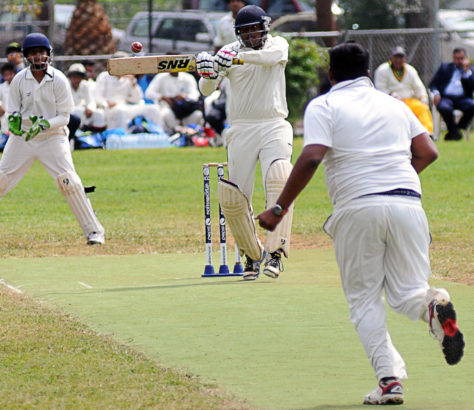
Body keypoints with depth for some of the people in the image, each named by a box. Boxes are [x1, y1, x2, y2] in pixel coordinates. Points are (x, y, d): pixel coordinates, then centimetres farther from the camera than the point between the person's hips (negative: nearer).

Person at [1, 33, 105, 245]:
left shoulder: (59, 80, -9)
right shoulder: (19, 80, -3)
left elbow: (64, 116, -8)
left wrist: (44, 124, -26)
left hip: (52, 137, -2)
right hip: (22, 137, 3)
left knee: (69, 182, -15)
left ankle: (93, 230, -7)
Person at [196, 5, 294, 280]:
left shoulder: (278, 45, 5)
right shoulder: (228, 52, 7)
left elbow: (270, 56, -21)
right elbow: (207, 90, -2)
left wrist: (237, 57, -36)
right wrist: (209, 74, -26)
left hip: (274, 126, -2)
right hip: (241, 130, 2)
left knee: (279, 179, -25)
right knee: (233, 196, -5)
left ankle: (275, 253, -28)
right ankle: (252, 255, 14)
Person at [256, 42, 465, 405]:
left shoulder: (323, 106, 5)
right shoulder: (396, 105, 19)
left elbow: (311, 158, -9)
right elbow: (427, 152, 14)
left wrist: (279, 209, -7)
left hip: (358, 208, -3)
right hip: (408, 203, 3)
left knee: (364, 299, 8)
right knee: (405, 293, 9)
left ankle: (389, 379, -6)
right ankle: (433, 305, -26)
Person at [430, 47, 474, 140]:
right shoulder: (445, 67, 21)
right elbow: (433, 84, 14)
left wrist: (466, 71, -2)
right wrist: (436, 93, -7)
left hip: (462, 98, 1)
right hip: (445, 97, -1)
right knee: (445, 108, -38)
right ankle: (454, 130, -13)